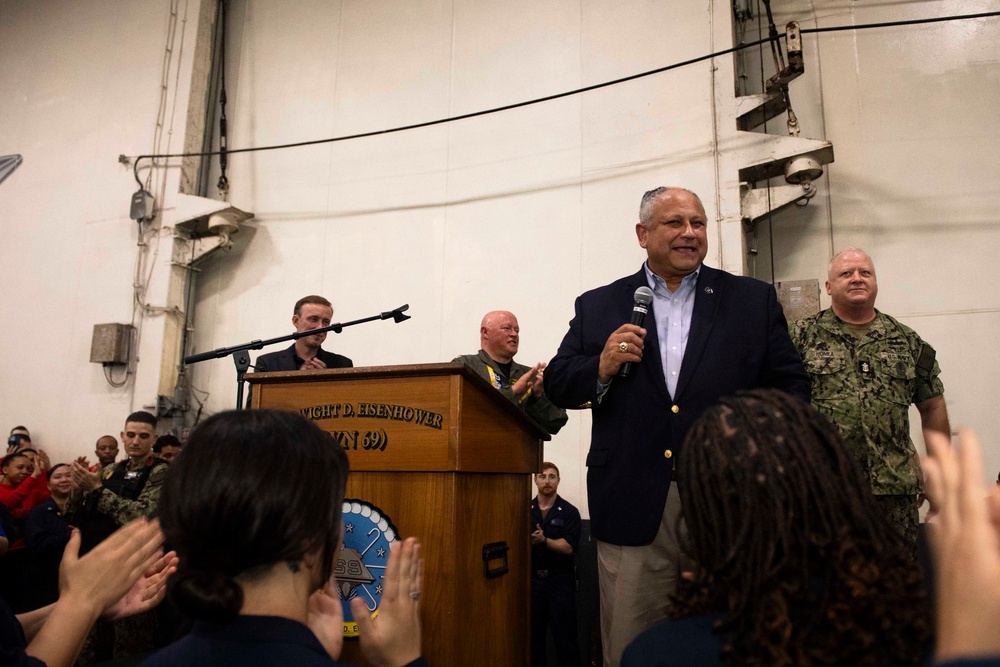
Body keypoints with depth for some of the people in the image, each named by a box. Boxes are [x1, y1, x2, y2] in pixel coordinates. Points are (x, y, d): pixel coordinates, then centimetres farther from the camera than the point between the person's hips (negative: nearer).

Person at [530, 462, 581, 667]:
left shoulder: (569, 512, -3)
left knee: (565, 635, 2)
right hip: (532, 579, 2)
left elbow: (568, 547, -12)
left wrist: (544, 540, -26)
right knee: (532, 635, 10)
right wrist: (527, 541, -23)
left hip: (560, 580, -2)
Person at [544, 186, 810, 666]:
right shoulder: (598, 307, 8)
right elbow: (556, 386, 7)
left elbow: (792, 384, 6)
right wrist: (601, 369, -12)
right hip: (632, 509, 0)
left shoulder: (755, 300, 9)